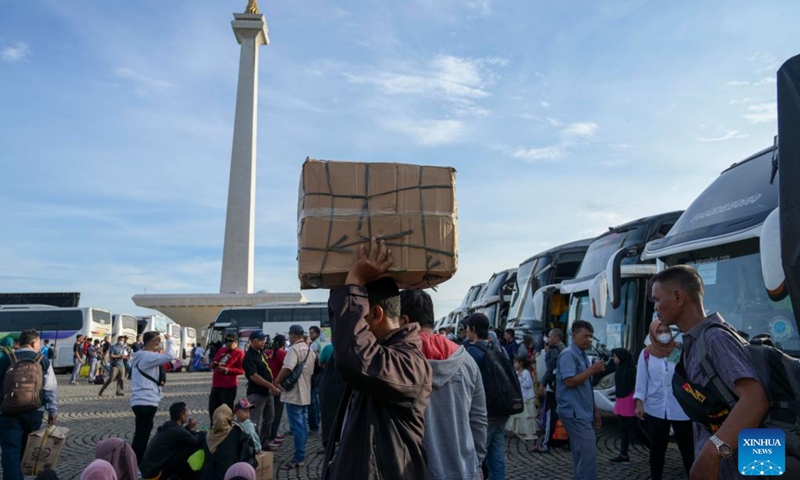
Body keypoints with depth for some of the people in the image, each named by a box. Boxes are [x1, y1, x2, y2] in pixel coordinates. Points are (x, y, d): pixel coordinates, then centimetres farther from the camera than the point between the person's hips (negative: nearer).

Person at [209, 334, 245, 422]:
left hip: (229, 386, -7)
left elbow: (242, 370, -12)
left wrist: (227, 370, -19)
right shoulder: (221, 350, 17)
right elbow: (213, 362, 24)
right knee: (212, 410, 14)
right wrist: (213, 365, 0)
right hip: (216, 385, 7)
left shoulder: (239, 353, -4)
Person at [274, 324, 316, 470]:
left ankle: (298, 458, -5)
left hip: (294, 393, -9)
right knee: (303, 424, 13)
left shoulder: (294, 349, -15)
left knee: (297, 426, -7)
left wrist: (277, 381, -14)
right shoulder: (310, 350, 15)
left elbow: (287, 368, -27)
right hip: (305, 393, 9)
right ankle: (301, 455, 20)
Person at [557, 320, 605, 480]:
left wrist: (594, 410, 21)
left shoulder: (583, 355, 15)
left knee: (581, 453, 13)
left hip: (581, 412, 9)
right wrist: (592, 369, -18)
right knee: (588, 452, -11)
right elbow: (570, 381, -23)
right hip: (574, 413, -9)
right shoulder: (568, 355, -13)